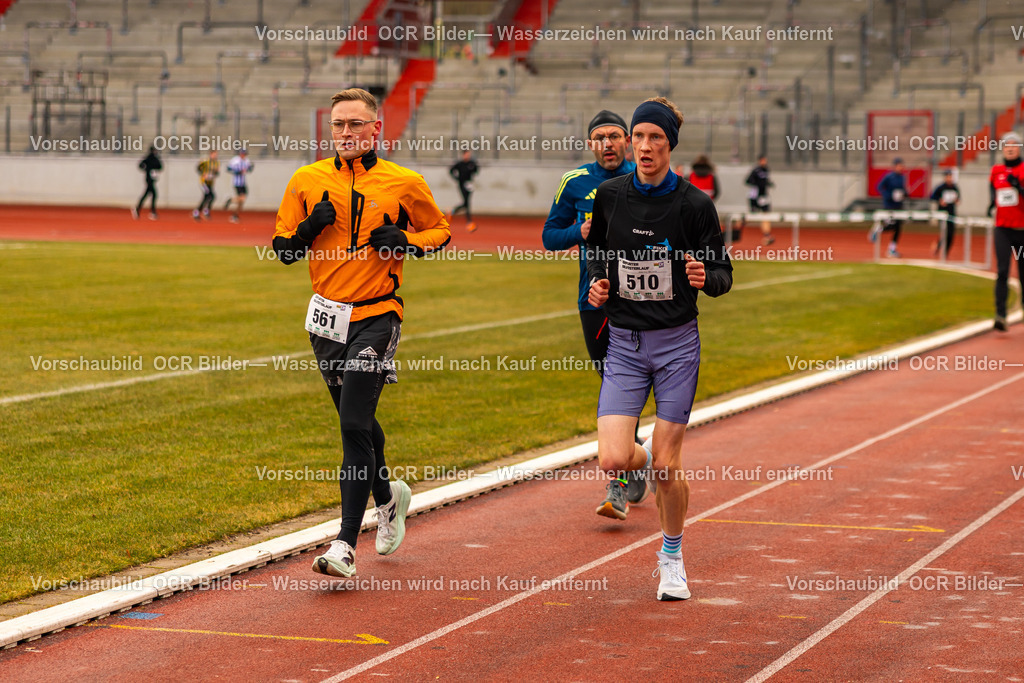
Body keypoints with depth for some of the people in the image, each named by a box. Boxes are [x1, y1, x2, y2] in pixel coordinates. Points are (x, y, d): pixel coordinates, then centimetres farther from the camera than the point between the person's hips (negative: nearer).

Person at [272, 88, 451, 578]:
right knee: (356, 422, 17)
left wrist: (403, 240, -10)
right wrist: (311, 228, -12)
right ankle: (387, 497, 46)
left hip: (376, 318, -4)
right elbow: (282, 249, 9)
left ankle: (346, 545, -14)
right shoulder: (308, 181, 4)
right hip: (327, 318, 4)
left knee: (355, 426, -14)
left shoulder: (404, 184, -3)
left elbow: (441, 232, 10)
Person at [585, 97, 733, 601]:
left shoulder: (694, 204, -8)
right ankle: (648, 461, 27)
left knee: (667, 464, 0)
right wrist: (597, 282, -3)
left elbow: (723, 274, -2)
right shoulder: (610, 195, -1)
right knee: (612, 460, -11)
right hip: (624, 345, 2)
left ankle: (672, 557, 26)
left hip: (677, 343, -2)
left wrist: (705, 277, -24)